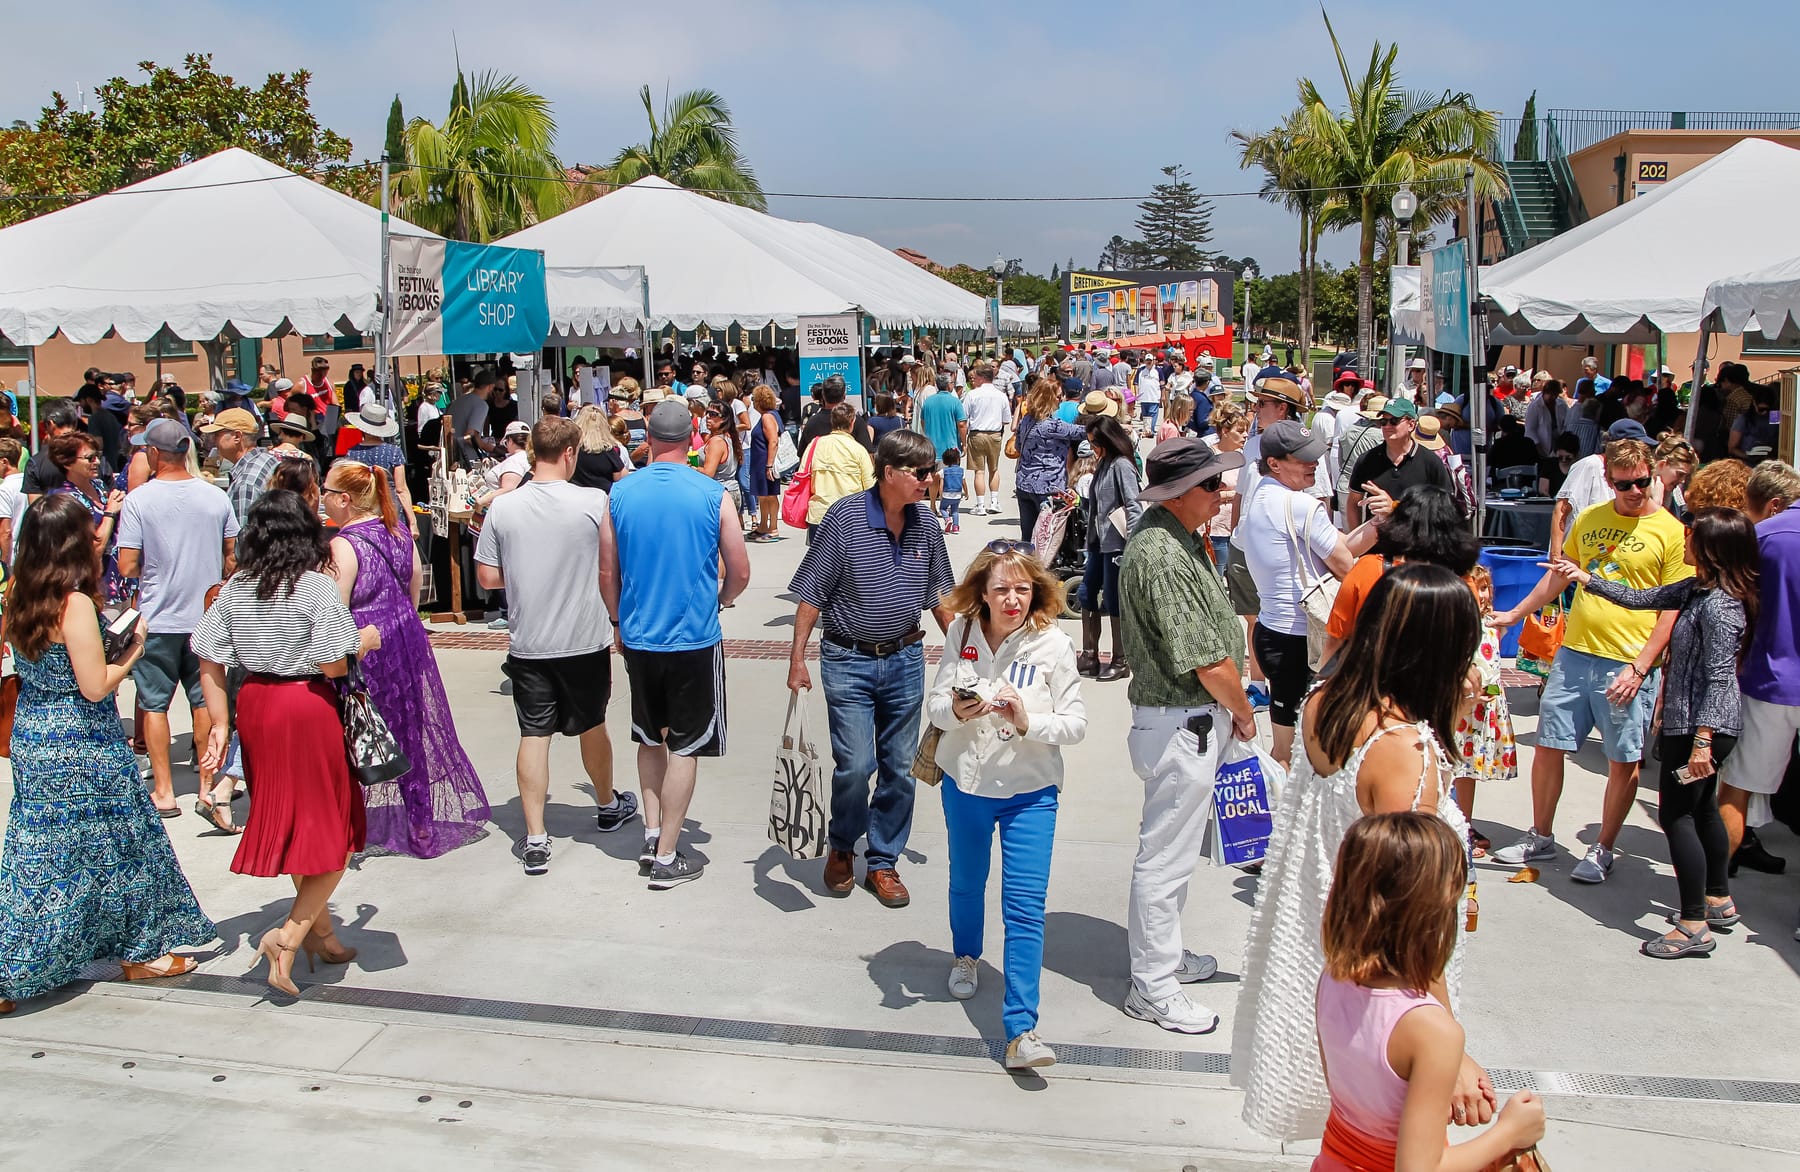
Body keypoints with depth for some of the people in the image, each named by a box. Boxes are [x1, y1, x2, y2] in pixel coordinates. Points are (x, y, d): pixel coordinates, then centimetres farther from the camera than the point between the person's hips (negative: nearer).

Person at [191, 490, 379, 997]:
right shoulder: (316, 586, -13)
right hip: (308, 706, -6)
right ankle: (289, 935, -7)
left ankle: (321, 931, 31)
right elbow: (332, 664, -17)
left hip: (254, 704, 6)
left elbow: (209, 661, 3)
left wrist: (220, 724, 7)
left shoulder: (234, 587, 3)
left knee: (288, 820, 18)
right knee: (331, 829, 7)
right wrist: (364, 642, 2)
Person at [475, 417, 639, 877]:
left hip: (527, 644, 1)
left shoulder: (503, 507, -5)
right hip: (585, 640, -1)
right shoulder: (594, 502, -12)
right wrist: (617, 618, 11)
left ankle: (535, 839, 5)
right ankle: (608, 806, 39)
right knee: (592, 726, 17)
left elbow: (487, 577, 0)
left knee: (533, 735, 6)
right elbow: (608, 573, -6)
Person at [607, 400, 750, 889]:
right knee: (684, 747, 5)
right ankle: (667, 858, 9)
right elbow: (739, 573, -4)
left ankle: (652, 836, 23)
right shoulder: (713, 495, -10)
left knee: (650, 738, 21)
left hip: (637, 636, 3)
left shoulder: (621, 492, -3)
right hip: (695, 639, -3)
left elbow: (607, 570, 4)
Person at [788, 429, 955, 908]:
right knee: (855, 765, -7)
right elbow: (811, 594, -8)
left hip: (905, 658, 4)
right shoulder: (845, 517, -13)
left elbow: (938, 592, 15)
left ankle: (882, 863, 23)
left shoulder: (925, 521, 2)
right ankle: (841, 848, 20)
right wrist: (798, 659, -9)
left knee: (900, 768, 8)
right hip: (848, 660, -4)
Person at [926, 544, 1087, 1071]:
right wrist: (955, 709, -22)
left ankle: (1021, 1030, -4)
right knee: (966, 882, 24)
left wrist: (1028, 722, -28)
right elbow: (934, 703, 0)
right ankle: (965, 956, 54)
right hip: (965, 783, 3)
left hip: (1030, 791, -3)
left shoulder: (1053, 645, -13)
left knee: (1025, 907, -8)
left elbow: (1076, 724, -11)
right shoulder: (962, 633, -6)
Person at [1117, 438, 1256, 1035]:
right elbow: (1210, 661, -23)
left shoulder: (1167, 535, 8)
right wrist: (1243, 712, -5)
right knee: (1166, 856, 1)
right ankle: (1152, 986, 14)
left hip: (1185, 720, 11)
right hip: (1183, 724, -11)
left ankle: (1164, 955, 38)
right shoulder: (1165, 558, -26)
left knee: (1173, 848, 23)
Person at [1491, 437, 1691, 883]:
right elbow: (1559, 574, 21)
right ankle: (1540, 838, 24)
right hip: (1574, 654, 4)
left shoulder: (1670, 532, -6)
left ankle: (1603, 850, 20)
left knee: (1623, 762, 5)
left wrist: (1640, 666, -15)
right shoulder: (1589, 519, 8)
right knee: (1548, 747, 8)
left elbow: (1674, 610, -8)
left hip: (1628, 665, -4)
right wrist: (1515, 614, 22)